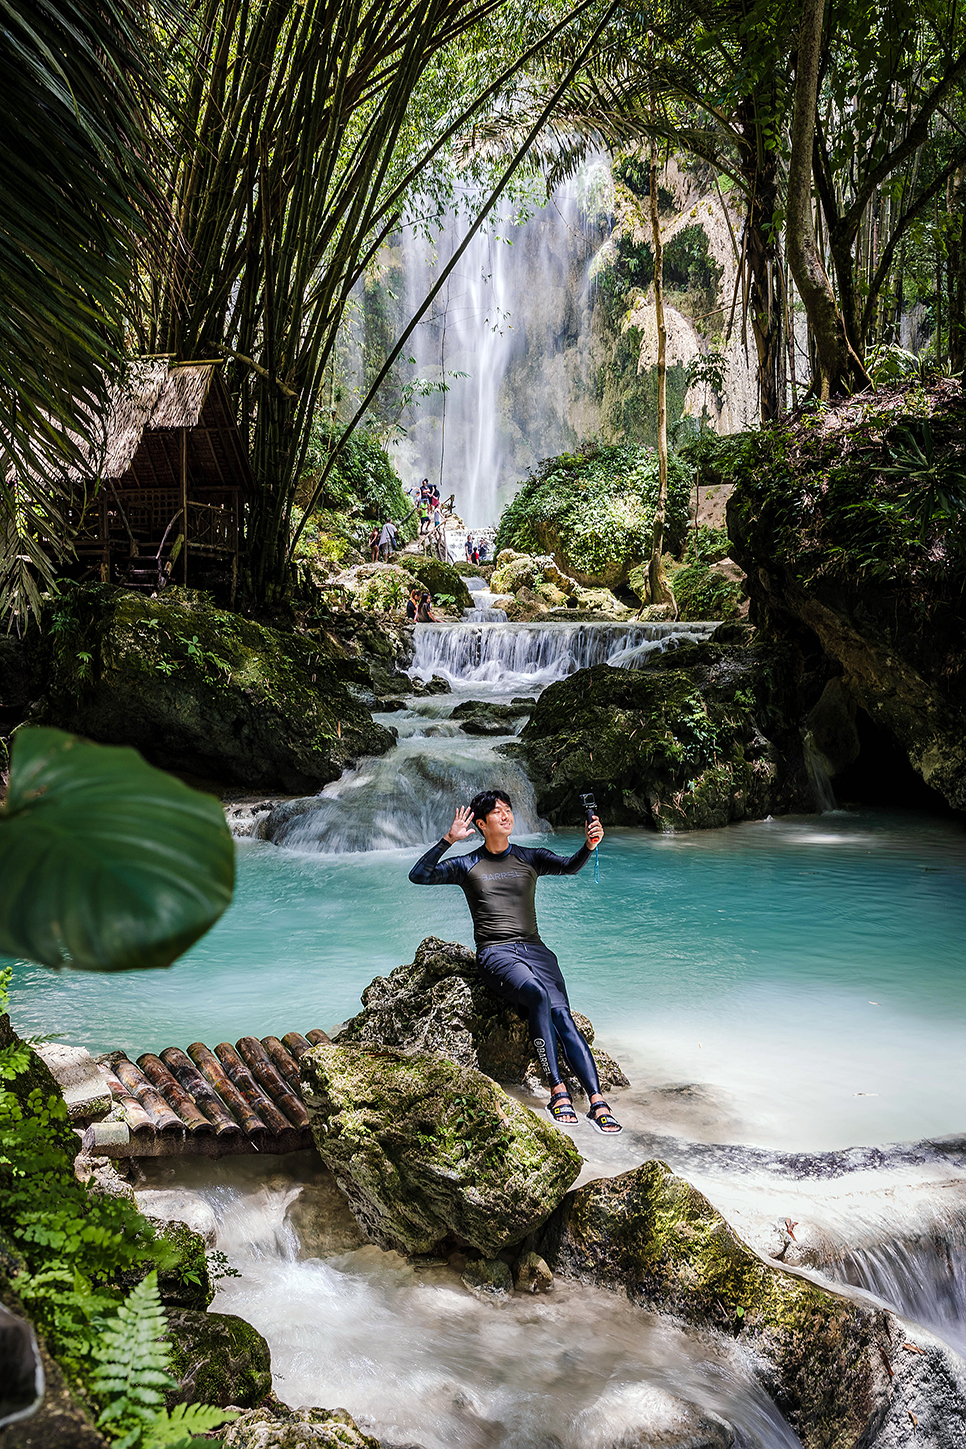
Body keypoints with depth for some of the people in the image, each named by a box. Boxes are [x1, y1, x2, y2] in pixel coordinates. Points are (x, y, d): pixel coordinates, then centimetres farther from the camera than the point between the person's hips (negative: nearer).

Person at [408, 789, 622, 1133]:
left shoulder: (530, 859, 16)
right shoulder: (467, 866, 11)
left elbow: (569, 867, -2)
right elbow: (418, 876, -2)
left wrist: (589, 846, -24)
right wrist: (449, 839, -12)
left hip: (534, 949, 3)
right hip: (495, 953, -2)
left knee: (560, 1012, -23)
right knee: (538, 995, -34)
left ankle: (597, 1101, -33)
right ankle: (558, 1091, -33)